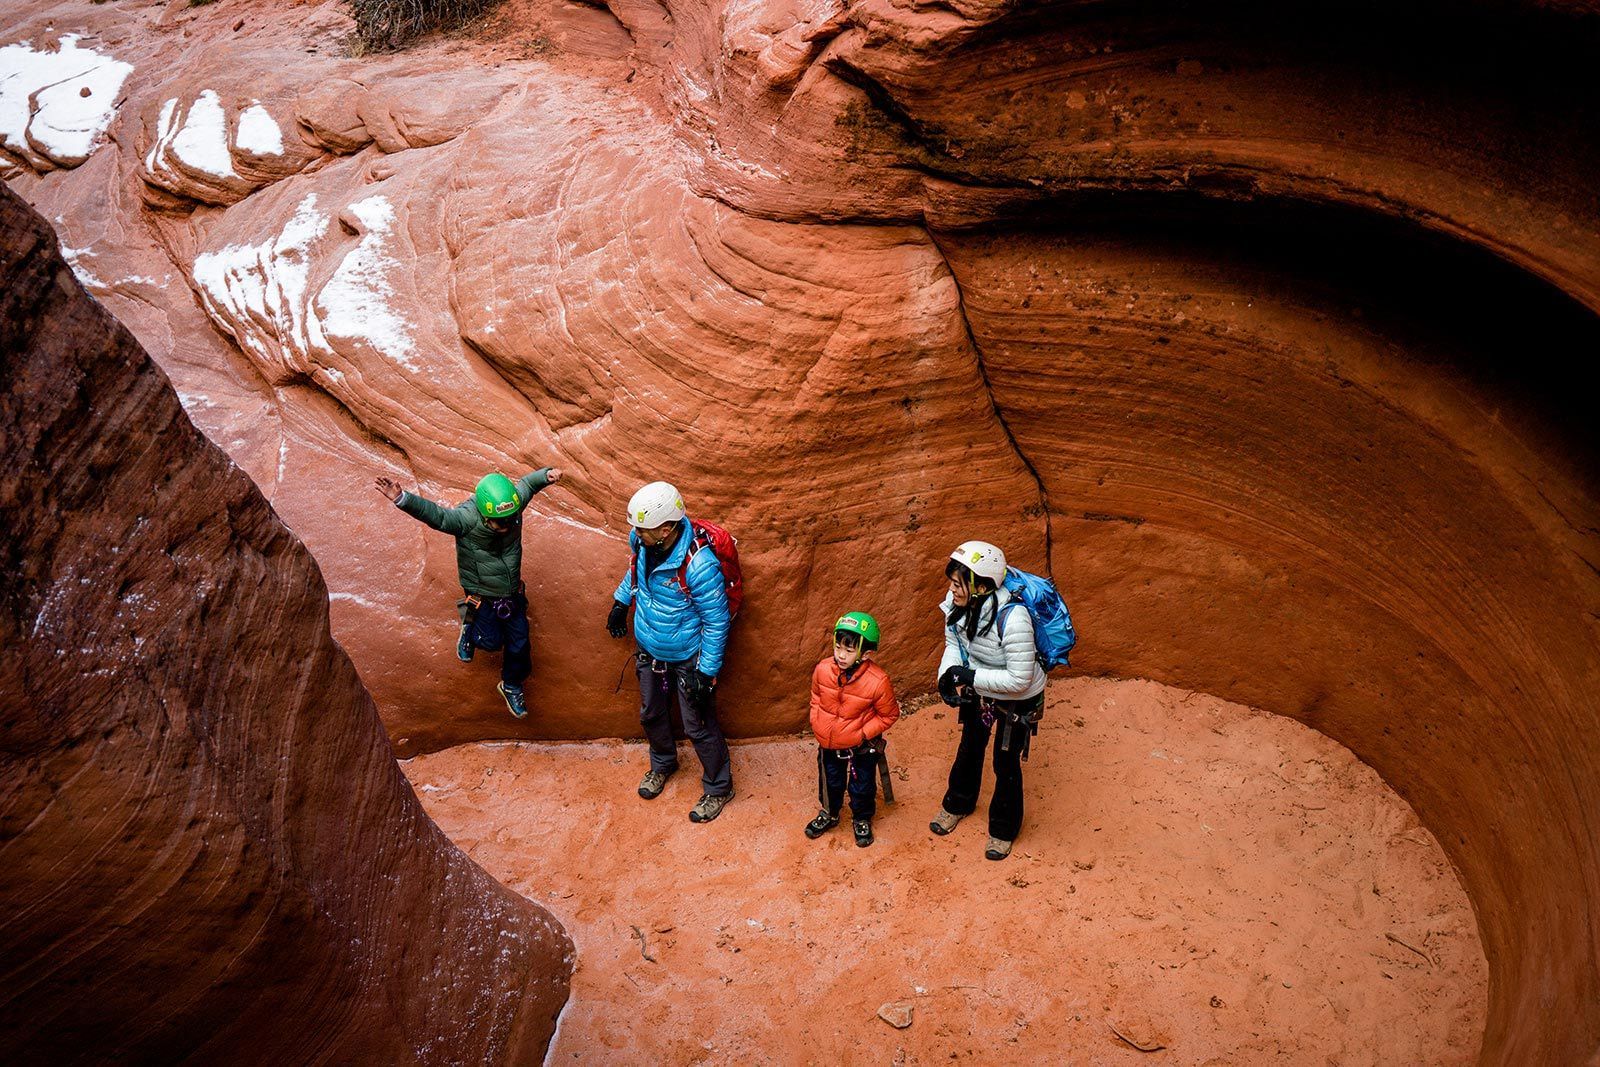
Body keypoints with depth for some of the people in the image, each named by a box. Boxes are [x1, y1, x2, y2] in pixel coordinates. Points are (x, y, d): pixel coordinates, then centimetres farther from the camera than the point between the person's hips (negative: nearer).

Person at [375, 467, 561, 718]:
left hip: (513, 592, 4)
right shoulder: (467, 518, -34)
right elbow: (435, 514, -49)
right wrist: (402, 499, -66)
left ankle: (512, 685, 39)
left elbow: (528, 482, 0)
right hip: (482, 596, -4)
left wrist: (548, 474, -20)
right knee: (492, 641, 7)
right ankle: (469, 631, 43)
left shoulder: (515, 502, -21)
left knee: (519, 641, 13)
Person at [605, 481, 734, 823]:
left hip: (687, 658, -6)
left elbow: (716, 621, -25)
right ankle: (662, 764, 54)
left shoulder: (698, 564, -36)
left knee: (698, 726, 9)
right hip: (649, 650, 7)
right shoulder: (643, 541, -16)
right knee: (651, 714, 25)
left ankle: (718, 788, 33)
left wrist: (707, 671, -20)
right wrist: (621, 601, 19)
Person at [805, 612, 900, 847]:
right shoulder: (823, 669, -19)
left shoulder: (877, 682, -30)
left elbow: (889, 715, -14)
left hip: (861, 747, -3)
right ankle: (829, 814, 52)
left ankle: (862, 820, 46)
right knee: (830, 782, 25)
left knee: (862, 787, 18)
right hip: (828, 742, 3)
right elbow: (816, 697, 4)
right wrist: (816, 722, -4)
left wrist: (864, 733, -18)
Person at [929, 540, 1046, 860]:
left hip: (1018, 700, -6)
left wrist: (970, 676, -33)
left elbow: (1019, 679, -33)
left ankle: (1004, 829, 38)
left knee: (1006, 762, 12)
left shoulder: (1012, 619, -41)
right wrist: (947, 675, -20)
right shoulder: (956, 605, -21)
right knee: (970, 747, 27)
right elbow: (954, 644, -1)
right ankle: (958, 804, 54)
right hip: (978, 690, 6)